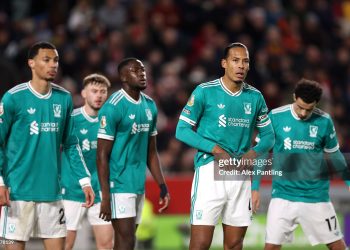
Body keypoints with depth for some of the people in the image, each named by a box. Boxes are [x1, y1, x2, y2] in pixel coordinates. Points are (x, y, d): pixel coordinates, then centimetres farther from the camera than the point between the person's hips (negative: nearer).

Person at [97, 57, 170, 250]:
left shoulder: (149, 106, 12)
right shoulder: (113, 107, -12)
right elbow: (102, 156, -13)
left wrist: (162, 185, 14)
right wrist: (105, 196, -17)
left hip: (139, 185, 7)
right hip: (119, 185, -7)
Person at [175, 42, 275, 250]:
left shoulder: (255, 97, 9)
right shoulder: (205, 92, -3)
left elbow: (268, 136, 18)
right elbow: (182, 130, -3)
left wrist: (253, 153, -4)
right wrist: (215, 149, -15)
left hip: (241, 176, 4)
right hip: (210, 170, -4)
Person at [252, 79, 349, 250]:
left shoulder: (324, 121, -4)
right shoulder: (275, 117, -6)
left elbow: (334, 155, 12)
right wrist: (255, 187, 0)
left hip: (316, 196, 1)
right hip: (283, 195, -1)